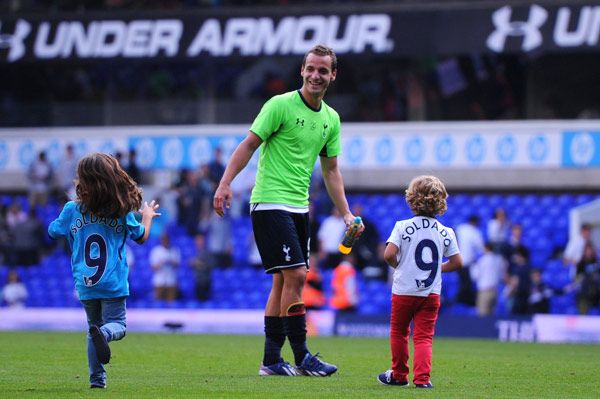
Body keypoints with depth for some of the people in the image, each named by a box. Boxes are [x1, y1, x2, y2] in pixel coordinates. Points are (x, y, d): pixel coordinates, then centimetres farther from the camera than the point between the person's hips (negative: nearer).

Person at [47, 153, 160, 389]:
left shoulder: (72, 210, -3)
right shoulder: (122, 211, -5)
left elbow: (53, 231, 13)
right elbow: (141, 237, 10)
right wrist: (148, 216, 29)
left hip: (84, 285, 2)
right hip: (113, 283, -2)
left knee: (94, 325, 17)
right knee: (117, 324, 5)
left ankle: (97, 378, 9)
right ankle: (103, 334, -32)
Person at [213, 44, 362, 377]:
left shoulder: (331, 119, 12)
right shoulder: (281, 105, -8)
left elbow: (331, 170, 18)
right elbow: (249, 144, -9)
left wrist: (346, 213, 12)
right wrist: (225, 183, -18)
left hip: (299, 208, 7)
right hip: (270, 202, -7)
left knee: (283, 281, 7)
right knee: (295, 274, -14)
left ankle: (271, 361, 11)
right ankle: (302, 358, -11)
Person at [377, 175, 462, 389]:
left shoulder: (403, 227, -8)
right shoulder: (445, 232, 1)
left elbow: (389, 254, -17)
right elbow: (457, 262, 2)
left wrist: (398, 265, 4)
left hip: (404, 290, -2)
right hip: (431, 292, 2)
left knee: (399, 332, 17)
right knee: (424, 337, 2)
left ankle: (399, 375, 27)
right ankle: (422, 377, -13)